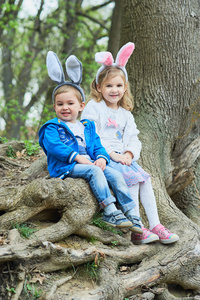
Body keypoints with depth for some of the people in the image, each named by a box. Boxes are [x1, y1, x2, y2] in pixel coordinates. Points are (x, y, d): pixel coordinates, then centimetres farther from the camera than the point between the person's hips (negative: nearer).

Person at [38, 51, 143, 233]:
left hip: (90, 163, 5)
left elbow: (97, 146, 18)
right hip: (66, 167, -5)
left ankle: (131, 215, -23)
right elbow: (53, 146, -10)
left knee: (115, 175, -18)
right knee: (94, 171, -34)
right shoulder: (52, 127, 8)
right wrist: (76, 156, -21)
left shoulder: (88, 127, 25)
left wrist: (102, 158, -8)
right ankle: (110, 212, -40)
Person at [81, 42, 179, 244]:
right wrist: (111, 154, -18)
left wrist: (128, 154, -9)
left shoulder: (125, 114, 19)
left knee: (145, 178, -15)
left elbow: (133, 140, 14)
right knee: (132, 178, -25)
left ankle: (155, 225, -15)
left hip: (122, 158, 6)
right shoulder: (93, 108, -2)